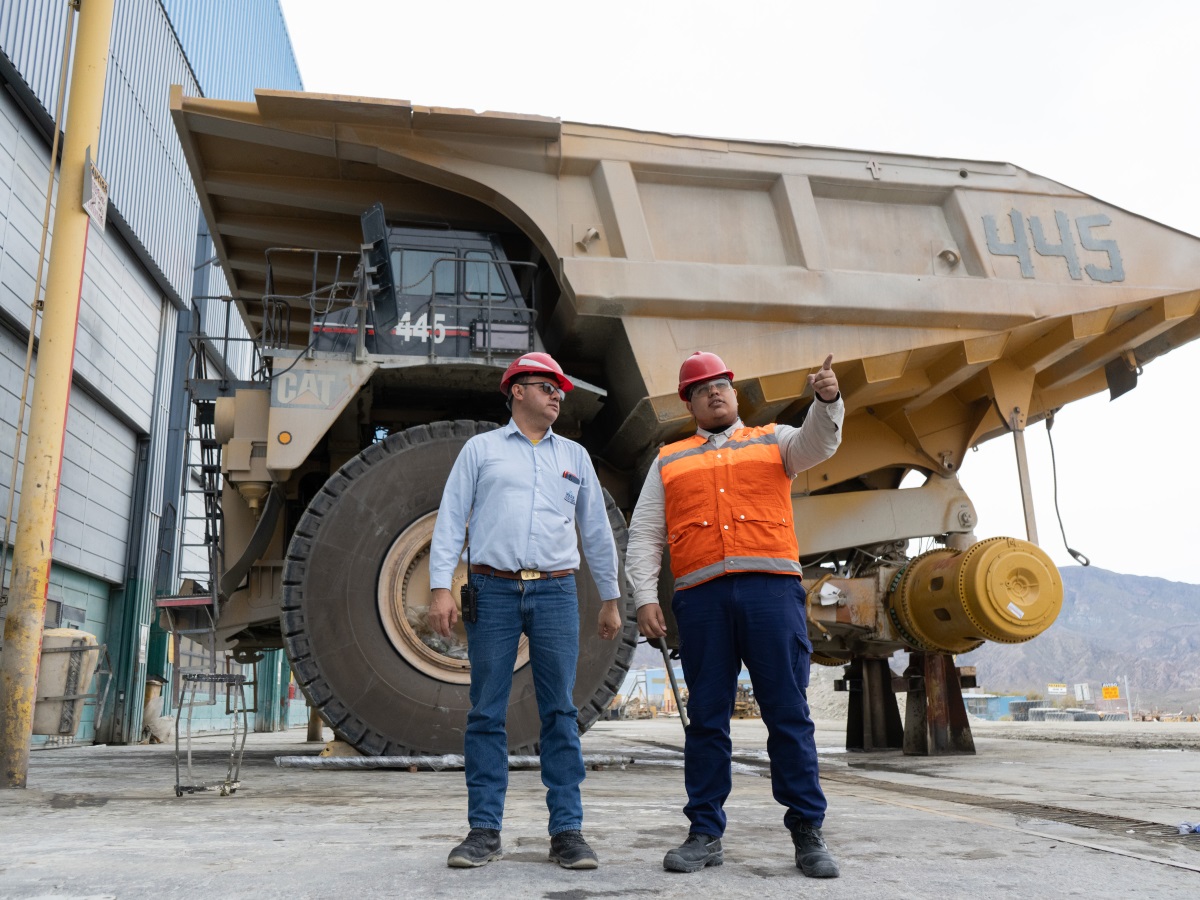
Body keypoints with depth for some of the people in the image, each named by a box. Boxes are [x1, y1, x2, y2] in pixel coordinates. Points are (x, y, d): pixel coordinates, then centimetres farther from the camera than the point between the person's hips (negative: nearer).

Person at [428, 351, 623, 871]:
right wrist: (440, 587, -6)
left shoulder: (574, 456, 17)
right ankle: (484, 831, 9)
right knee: (486, 714, 1)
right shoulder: (480, 449, 10)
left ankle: (567, 830, 6)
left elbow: (597, 531, 19)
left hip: (556, 593, 2)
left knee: (560, 713, 0)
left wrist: (610, 599, 16)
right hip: (494, 590, -1)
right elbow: (450, 520, 5)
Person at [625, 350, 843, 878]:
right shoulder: (670, 462, 19)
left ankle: (807, 831, 8)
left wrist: (827, 401, -23)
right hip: (701, 596, 1)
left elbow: (819, 443, -3)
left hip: (771, 590, -1)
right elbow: (644, 536, 13)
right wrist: (645, 598, 0)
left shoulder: (773, 442, 18)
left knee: (788, 713, -1)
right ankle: (705, 834, 13)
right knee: (706, 718, 4)